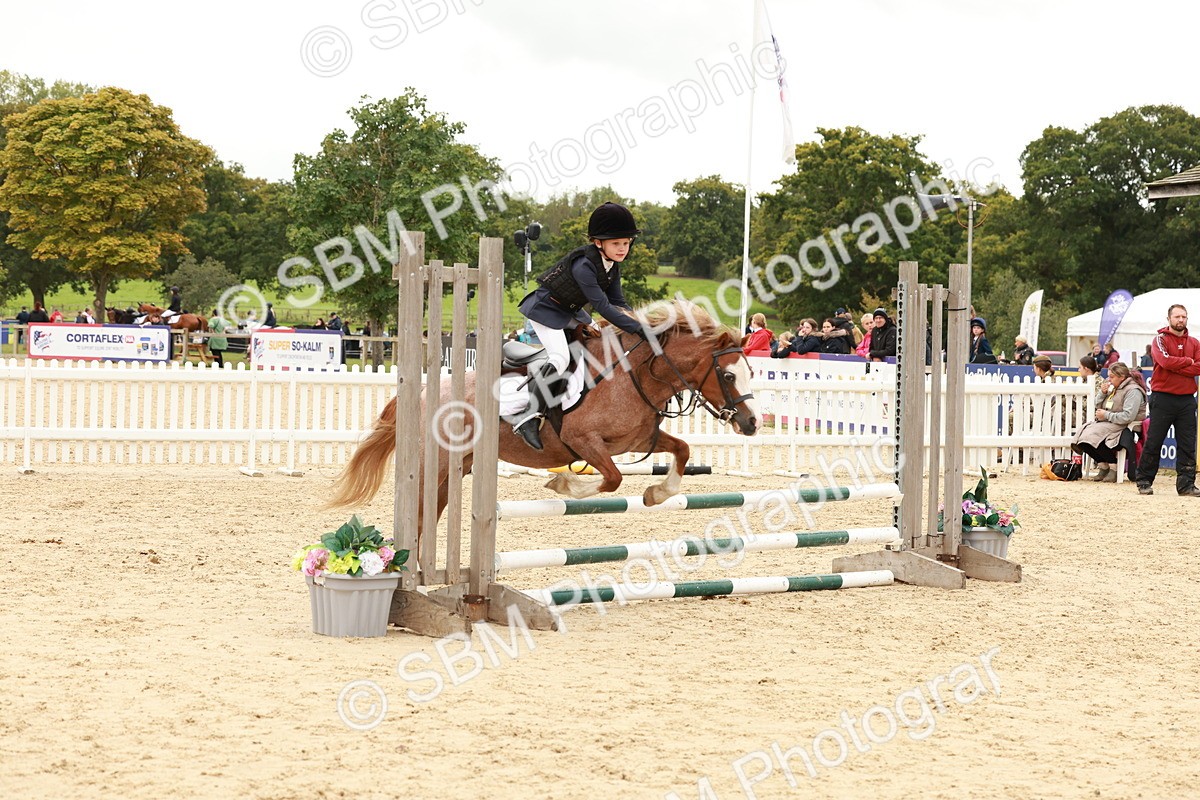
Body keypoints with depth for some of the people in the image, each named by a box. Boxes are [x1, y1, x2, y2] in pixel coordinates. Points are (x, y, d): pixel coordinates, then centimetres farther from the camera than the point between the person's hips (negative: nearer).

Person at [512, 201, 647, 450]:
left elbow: (618, 302, 2)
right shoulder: (583, 266, -33)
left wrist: (633, 318, -18)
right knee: (560, 357, -24)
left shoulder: (612, 266, -5)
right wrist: (638, 329, -37)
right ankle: (527, 417, -27)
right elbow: (602, 307, -35)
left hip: (569, 311, 10)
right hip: (545, 309, -10)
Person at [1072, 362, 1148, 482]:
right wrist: (1102, 393, 3)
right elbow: (1098, 407, 22)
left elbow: (1127, 417, -23)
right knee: (1084, 433, -14)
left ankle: (1114, 468, -15)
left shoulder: (1133, 391, -12)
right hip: (1107, 423, 9)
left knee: (1094, 435, -29)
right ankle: (1103, 466, -4)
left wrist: (1106, 415, -15)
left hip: (1124, 427, -9)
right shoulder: (1114, 388, 16)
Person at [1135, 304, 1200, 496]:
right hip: (1163, 398, -4)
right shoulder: (1160, 340, 0)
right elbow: (1165, 360, -19)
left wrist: (1176, 367, -11)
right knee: (1153, 442, 0)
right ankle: (1144, 482, 8)